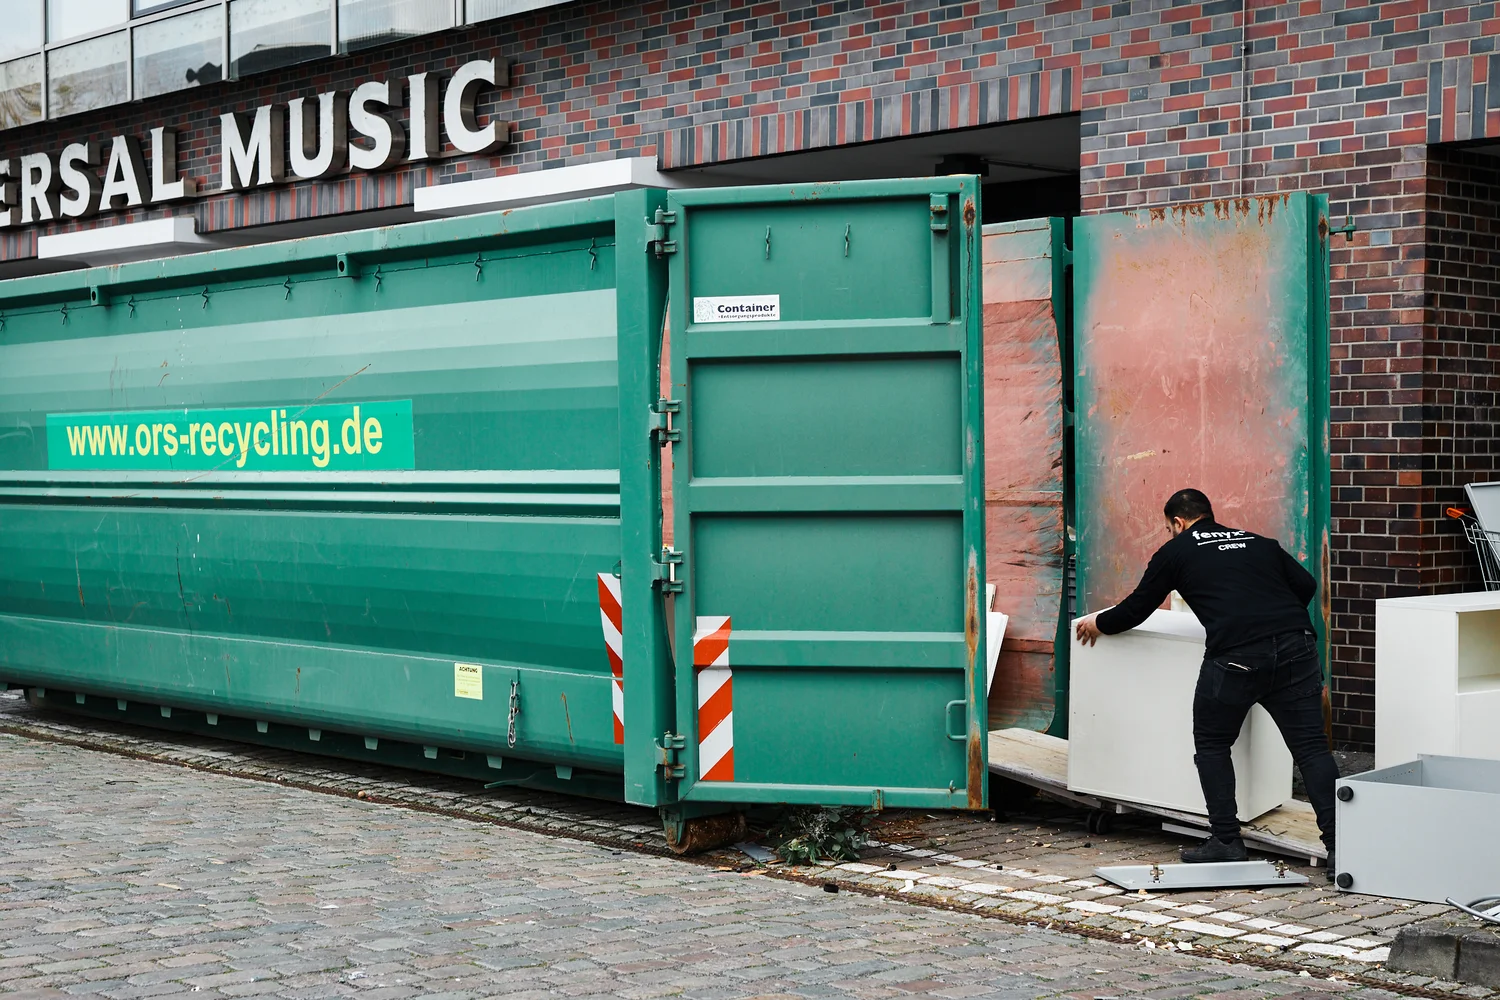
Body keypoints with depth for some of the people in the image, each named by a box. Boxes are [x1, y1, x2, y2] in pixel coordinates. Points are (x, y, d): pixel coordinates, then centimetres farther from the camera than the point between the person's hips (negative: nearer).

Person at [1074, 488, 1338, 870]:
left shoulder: (1176, 551, 16)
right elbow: (1306, 584, 21)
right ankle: (1338, 844, -4)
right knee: (1311, 747, 5)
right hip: (1295, 647, 4)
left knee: (1212, 745, 14)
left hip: (1236, 655, -4)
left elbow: (1136, 609, 21)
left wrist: (1099, 623, 40)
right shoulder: (1258, 543, 27)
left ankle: (1226, 840, 11)